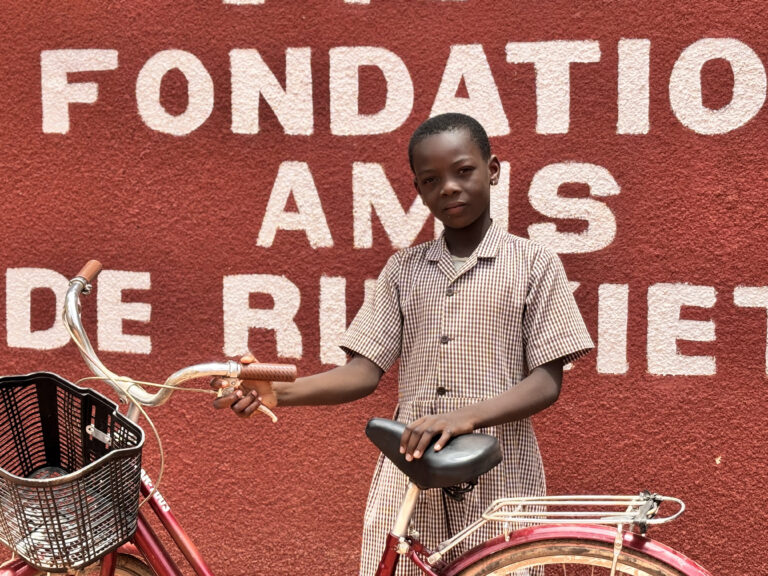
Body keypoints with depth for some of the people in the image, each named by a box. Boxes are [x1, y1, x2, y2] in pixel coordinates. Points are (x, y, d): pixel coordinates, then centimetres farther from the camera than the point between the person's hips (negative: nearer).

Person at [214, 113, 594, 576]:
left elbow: (547, 381, -4)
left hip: (496, 484, -2)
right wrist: (279, 391, -12)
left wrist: (465, 417, -20)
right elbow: (365, 371, 5)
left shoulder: (534, 264, 2)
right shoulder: (403, 269, 12)